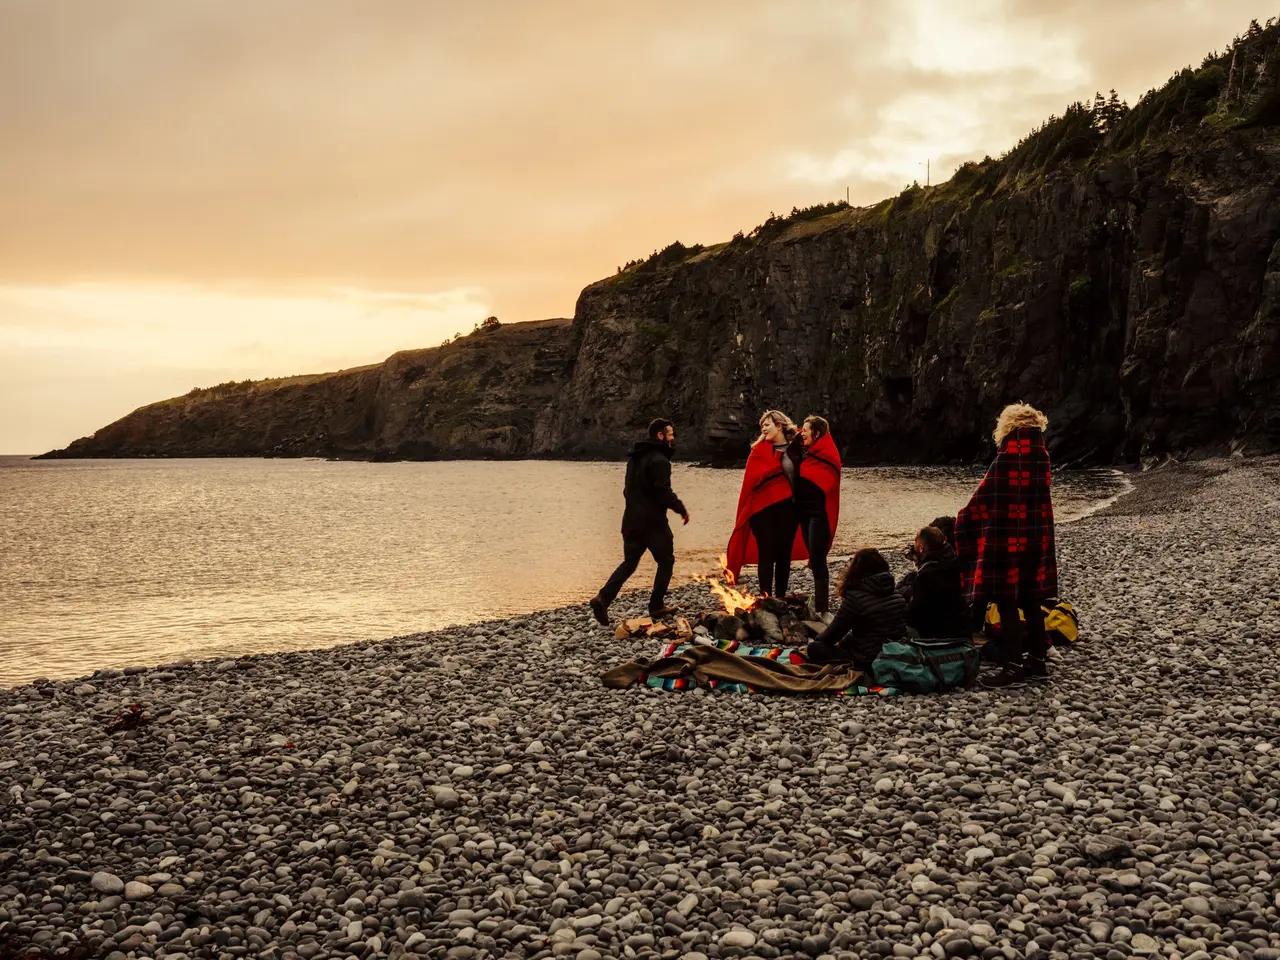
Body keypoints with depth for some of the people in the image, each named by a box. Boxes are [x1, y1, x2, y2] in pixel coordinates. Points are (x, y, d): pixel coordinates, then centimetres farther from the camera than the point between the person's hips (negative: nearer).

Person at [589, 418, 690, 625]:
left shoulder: (635, 458, 15)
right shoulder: (659, 460, -14)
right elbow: (664, 492, -21)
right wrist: (681, 509, -9)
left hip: (631, 519, 8)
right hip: (653, 522, -8)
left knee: (629, 562, 11)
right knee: (666, 561, 9)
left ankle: (603, 598, -5)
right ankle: (656, 606, 10)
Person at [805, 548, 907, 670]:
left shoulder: (855, 597, -17)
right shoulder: (897, 595, 1)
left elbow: (835, 631, -8)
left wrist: (815, 641, 13)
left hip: (869, 661, -8)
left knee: (814, 649, 3)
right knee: (847, 640, 33)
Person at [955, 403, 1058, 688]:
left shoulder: (1005, 462, -16)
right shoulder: (1040, 459, 4)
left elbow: (981, 502, -10)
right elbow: (1040, 501, 11)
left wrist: (962, 520, 5)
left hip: (1006, 546, -7)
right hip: (1036, 543, 7)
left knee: (1007, 606, -1)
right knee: (1031, 604, 16)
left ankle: (1014, 668, 1)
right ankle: (1037, 662, 23)